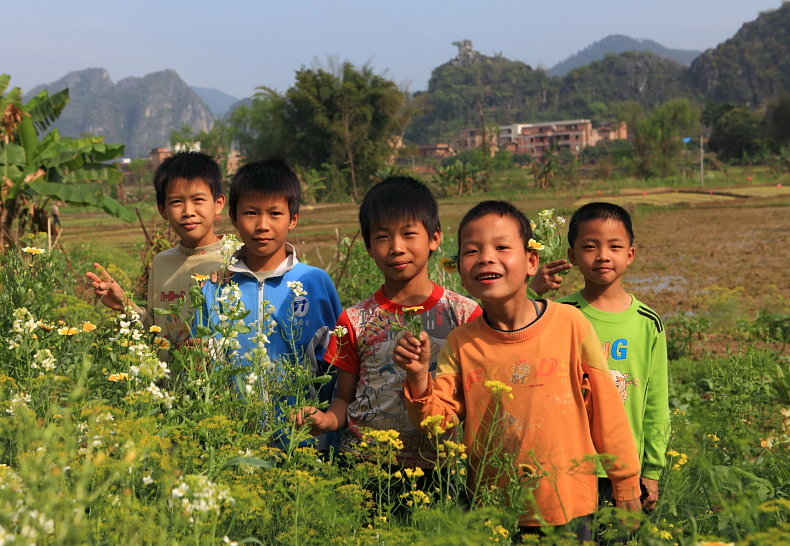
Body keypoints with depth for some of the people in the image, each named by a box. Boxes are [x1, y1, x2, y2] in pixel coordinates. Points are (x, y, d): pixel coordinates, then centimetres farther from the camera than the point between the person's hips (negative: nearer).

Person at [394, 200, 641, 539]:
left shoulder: (569, 324, -9)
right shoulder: (461, 342, -3)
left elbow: (605, 408, -2)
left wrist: (626, 485, 4)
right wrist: (418, 376, -21)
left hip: (567, 509, -1)